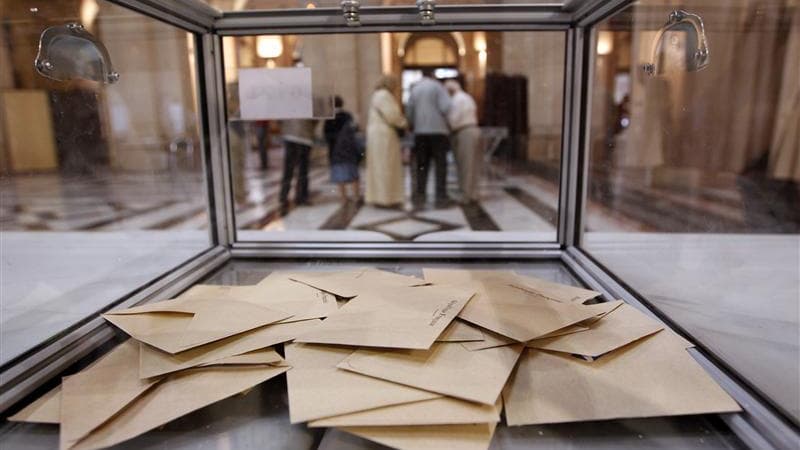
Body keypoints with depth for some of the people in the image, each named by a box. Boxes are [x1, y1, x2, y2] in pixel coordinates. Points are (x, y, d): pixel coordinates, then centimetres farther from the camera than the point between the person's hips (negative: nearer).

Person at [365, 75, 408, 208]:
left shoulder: (377, 95, 20)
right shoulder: (384, 95, -12)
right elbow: (392, 115, -18)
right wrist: (405, 124, -2)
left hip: (376, 134, 10)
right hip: (384, 136, -10)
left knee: (378, 167, 9)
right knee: (387, 167, -8)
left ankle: (377, 197, 12)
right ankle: (386, 198, -6)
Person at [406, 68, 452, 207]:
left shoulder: (415, 88, 10)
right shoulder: (437, 86, -4)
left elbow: (409, 111, 8)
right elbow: (445, 107, -13)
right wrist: (447, 122, 3)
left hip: (420, 131, 4)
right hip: (438, 129, -4)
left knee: (422, 164, 10)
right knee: (440, 164, 0)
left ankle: (420, 194, 9)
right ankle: (441, 197, -2)